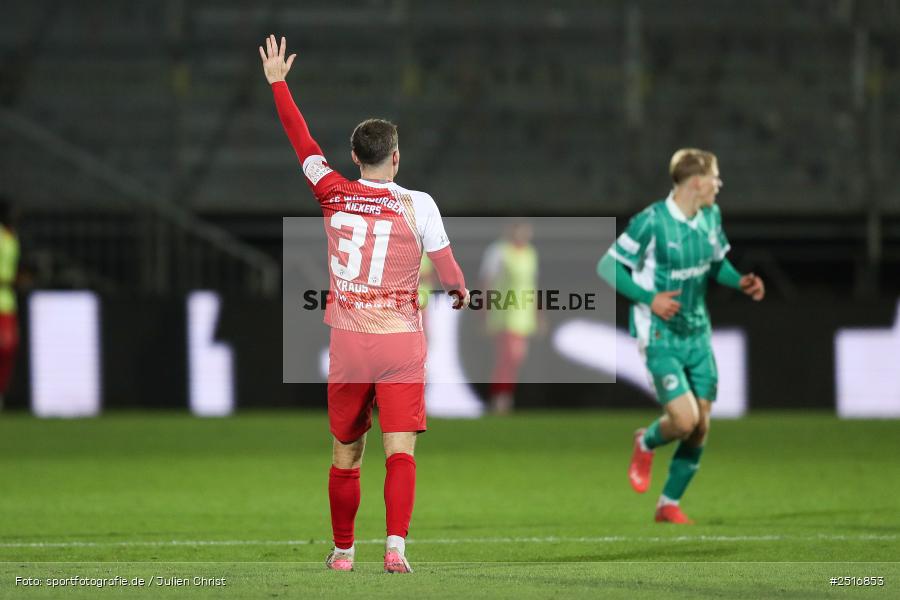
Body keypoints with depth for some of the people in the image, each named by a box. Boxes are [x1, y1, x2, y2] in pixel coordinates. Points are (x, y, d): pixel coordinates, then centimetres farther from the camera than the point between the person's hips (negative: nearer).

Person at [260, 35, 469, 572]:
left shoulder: (333, 194, -1)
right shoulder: (416, 205, -7)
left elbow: (303, 142, 12)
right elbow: (447, 266, -2)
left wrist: (278, 82, 24)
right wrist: (461, 291, 21)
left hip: (347, 344, 2)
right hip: (401, 345, -2)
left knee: (345, 456, 13)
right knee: (401, 450, -6)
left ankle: (343, 551, 22)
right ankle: (396, 544, -22)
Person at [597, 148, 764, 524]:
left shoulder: (710, 217, 4)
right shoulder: (651, 222, -18)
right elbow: (607, 266, -12)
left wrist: (740, 282, 0)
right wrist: (649, 299, -21)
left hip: (698, 334, 7)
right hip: (661, 337, -7)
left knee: (701, 427, 4)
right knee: (684, 420, -18)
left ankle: (669, 505, 20)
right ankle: (646, 444, 18)